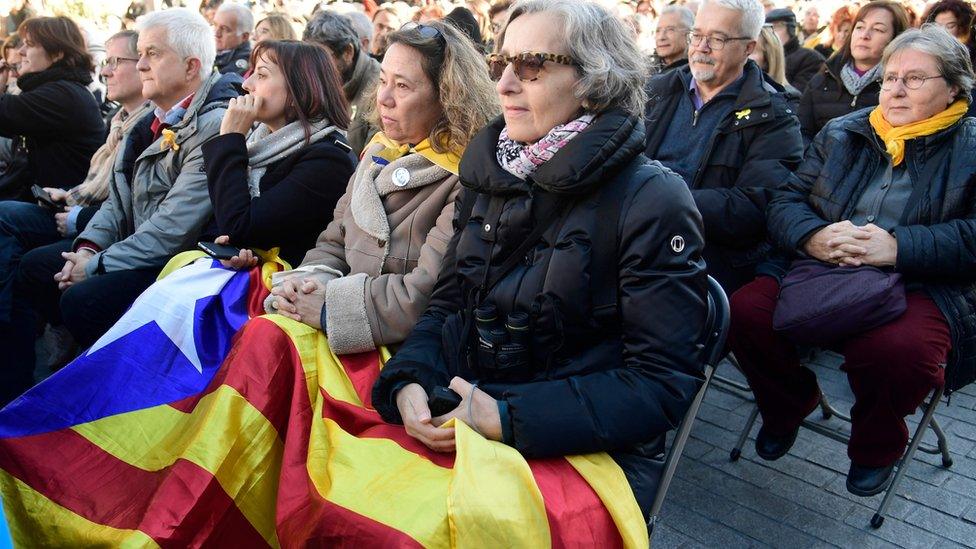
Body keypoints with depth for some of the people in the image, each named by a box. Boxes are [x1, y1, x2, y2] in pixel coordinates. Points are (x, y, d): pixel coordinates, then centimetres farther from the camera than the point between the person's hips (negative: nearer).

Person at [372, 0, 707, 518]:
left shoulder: (652, 201, -12)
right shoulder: (490, 175, 7)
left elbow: (662, 384, -15)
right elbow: (447, 304, 10)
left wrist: (508, 419, -23)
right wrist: (409, 380, -11)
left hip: (577, 453, -5)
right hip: (458, 415, 6)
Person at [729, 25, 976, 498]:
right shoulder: (841, 134, 17)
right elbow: (785, 201, 10)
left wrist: (900, 247, -21)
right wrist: (813, 236, -13)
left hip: (920, 286, -3)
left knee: (900, 350, -36)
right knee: (746, 311, -23)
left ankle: (876, 446, 1)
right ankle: (786, 408, 10)